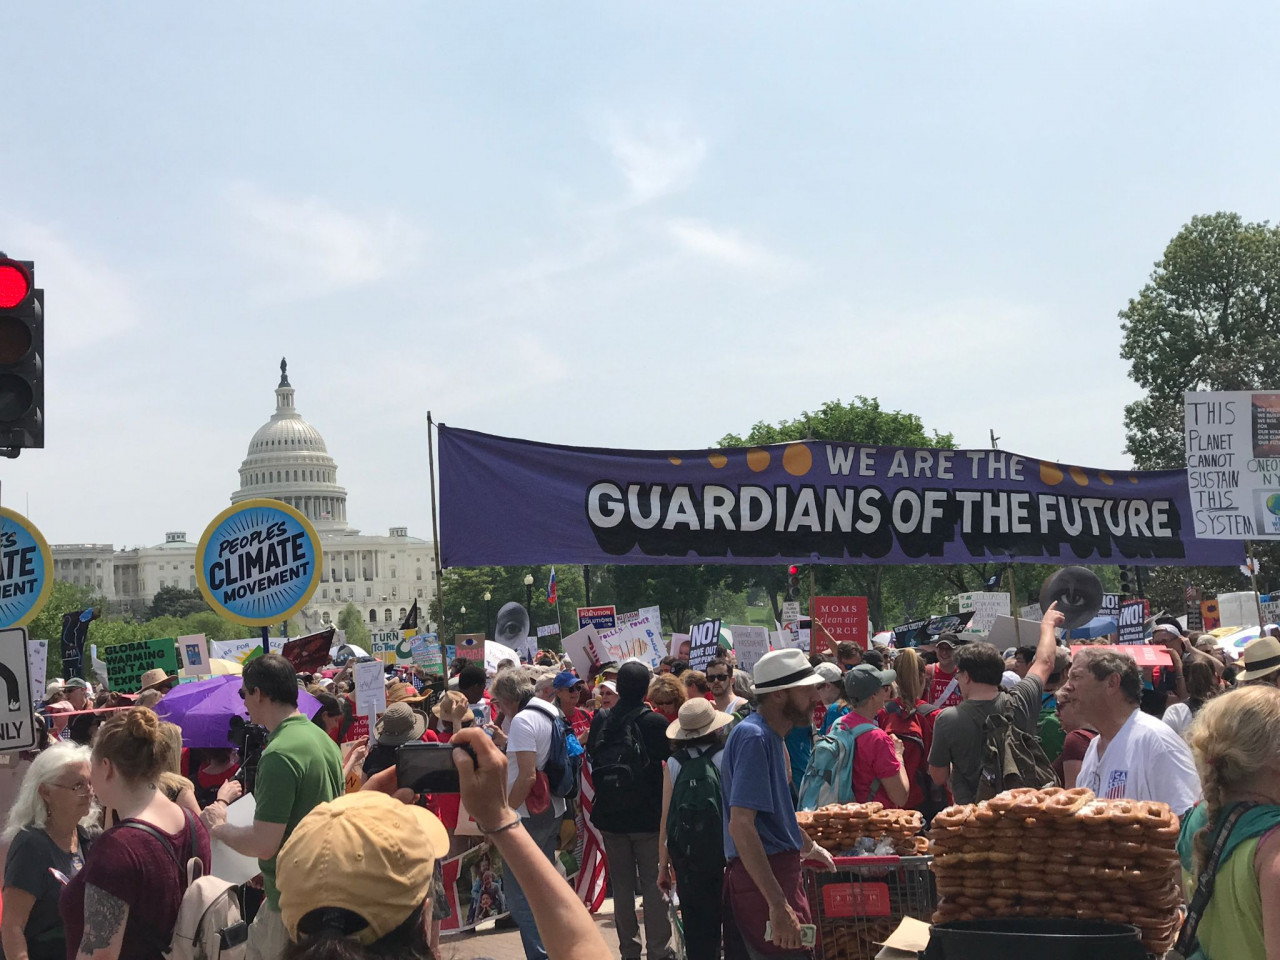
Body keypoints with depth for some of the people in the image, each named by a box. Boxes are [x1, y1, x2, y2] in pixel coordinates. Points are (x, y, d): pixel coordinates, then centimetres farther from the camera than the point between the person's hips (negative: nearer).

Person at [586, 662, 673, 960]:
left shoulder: (601, 720, -4)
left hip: (610, 818, 3)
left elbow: (591, 754, 8)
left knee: (622, 884, 11)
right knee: (654, 885, 4)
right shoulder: (655, 722, -14)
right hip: (648, 816, -3)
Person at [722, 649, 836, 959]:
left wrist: (808, 846, 41)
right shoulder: (754, 737, -18)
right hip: (763, 877, -10)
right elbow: (740, 825, -27)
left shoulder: (769, 735, 13)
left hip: (779, 870, 10)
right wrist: (778, 904, -30)